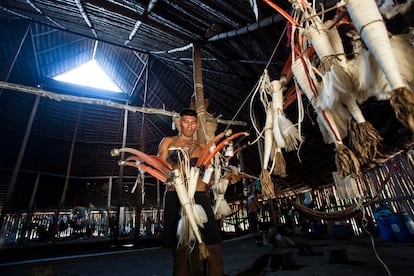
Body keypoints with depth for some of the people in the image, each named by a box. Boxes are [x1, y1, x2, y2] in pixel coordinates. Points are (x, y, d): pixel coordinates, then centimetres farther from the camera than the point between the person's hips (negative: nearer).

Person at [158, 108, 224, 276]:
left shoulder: (201, 147, 19)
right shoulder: (168, 142, 13)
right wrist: (172, 158, -13)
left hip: (199, 195, 2)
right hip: (174, 196, -1)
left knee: (213, 244, -3)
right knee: (179, 247, 3)